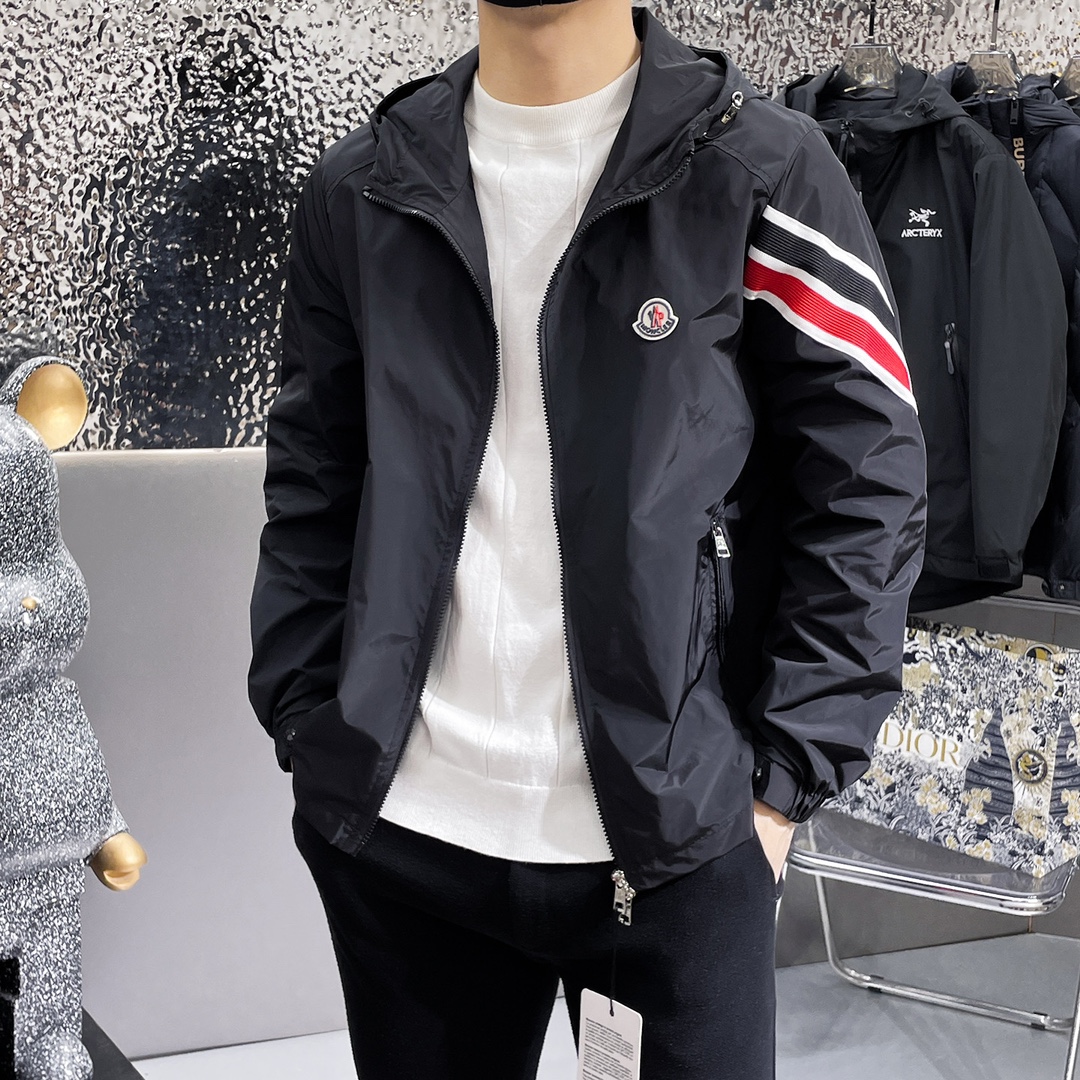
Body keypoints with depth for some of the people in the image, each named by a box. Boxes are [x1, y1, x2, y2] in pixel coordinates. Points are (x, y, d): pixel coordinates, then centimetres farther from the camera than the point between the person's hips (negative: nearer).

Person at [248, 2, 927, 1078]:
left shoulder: (763, 170, -4)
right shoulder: (358, 190, 7)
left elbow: (866, 490, -4)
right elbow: (310, 486, 11)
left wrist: (784, 781, -8)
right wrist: (309, 738, 5)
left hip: (676, 842, -2)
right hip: (394, 829, 3)